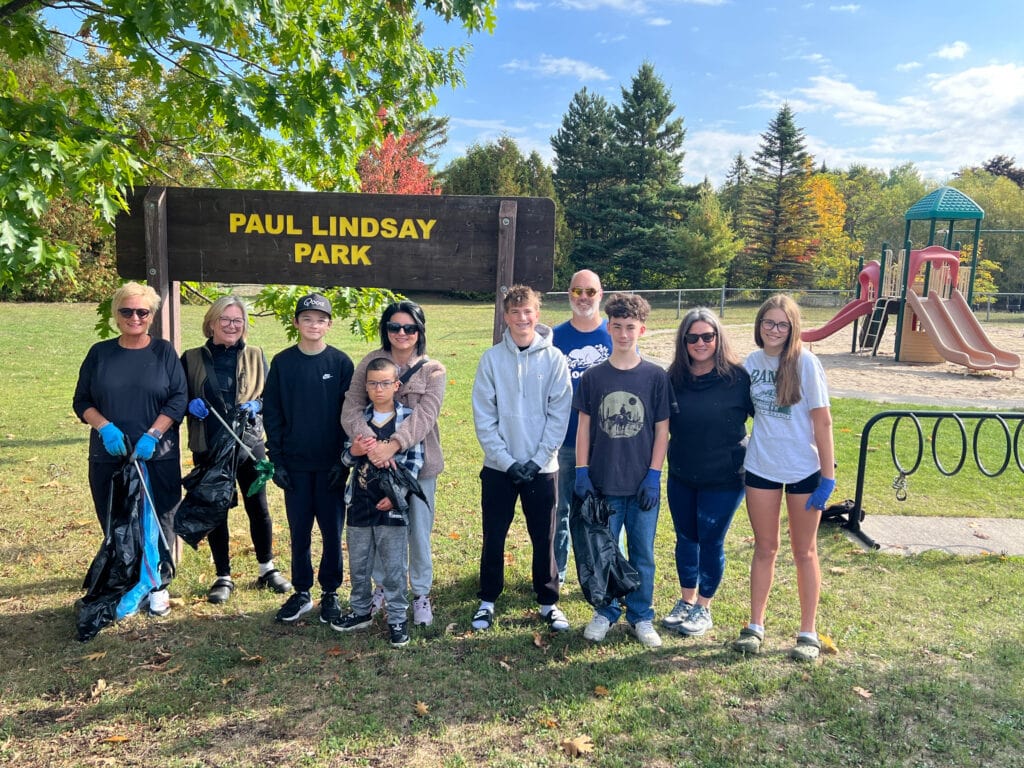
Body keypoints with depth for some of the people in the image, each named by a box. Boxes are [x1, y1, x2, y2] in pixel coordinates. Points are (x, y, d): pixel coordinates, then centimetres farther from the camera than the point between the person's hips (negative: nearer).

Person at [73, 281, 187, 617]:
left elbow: (179, 398, -5)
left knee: (158, 522, 3)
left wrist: (152, 435, -15)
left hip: (159, 456, -2)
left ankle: (158, 586, 18)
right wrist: (105, 428, -11)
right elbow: (81, 401, 7)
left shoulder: (164, 351, 2)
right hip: (109, 456, 2)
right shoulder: (100, 353, 7)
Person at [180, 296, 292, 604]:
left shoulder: (255, 356, 4)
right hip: (208, 448, 0)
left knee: (258, 508, 8)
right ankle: (223, 577, 23)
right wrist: (190, 404, -14)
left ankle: (267, 569, 28)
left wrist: (256, 406, -12)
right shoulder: (192, 358, 3)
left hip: (249, 444, 0)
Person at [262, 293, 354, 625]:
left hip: (331, 463, -1)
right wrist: (276, 459, -2)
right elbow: (271, 412, 3)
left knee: (332, 531, 6)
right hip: (295, 464, 1)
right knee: (299, 531, 9)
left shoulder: (341, 362, -2)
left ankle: (330, 593, 21)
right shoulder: (282, 362, 2)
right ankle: (302, 593, 24)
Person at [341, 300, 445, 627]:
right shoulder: (370, 363, -2)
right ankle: (381, 586, 38)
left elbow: (424, 416, -18)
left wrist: (393, 445, -33)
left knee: (418, 531, 8)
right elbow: (351, 409, -12)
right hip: (376, 463, 1)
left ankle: (421, 593, 29)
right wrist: (370, 442, -30)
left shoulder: (433, 371, -4)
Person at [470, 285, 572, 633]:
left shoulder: (554, 359, -3)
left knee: (544, 538, 9)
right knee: (493, 537, 10)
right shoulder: (491, 359, -2)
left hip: (541, 467, 0)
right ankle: (487, 601, 26)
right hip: (498, 466, 1)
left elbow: (559, 414, -5)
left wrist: (538, 460, -11)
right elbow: (483, 416, -4)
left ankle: (548, 602, 25)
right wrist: (506, 461, -11)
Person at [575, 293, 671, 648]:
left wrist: (653, 475, -5)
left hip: (642, 484, -1)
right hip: (603, 482, 1)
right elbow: (584, 427, 4)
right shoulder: (593, 377, 1)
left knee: (642, 554, 10)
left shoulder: (656, 377, -2)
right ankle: (605, 613, 27)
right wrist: (581, 471, -3)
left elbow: (662, 430, 0)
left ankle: (641, 617, 25)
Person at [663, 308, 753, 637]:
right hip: (681, 476, 4)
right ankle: (686, 600, 35)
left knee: (711, 542, 8)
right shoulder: (674, 378, -2)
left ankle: (703, 608, 27)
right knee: (685, 538, 15)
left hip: (723, 478, -4)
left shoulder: (738, 376, -13)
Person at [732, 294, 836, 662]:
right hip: (761, 467, 3)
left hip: (804, 469, -3)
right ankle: (755, 626, 23)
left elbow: (822, 421, -12)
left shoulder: (805, 363, -12)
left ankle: (808, 633, 22)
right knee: (765, 548, 13)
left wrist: (828, 476, -14)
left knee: (804, 551, 10)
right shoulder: (751, 362, 1)